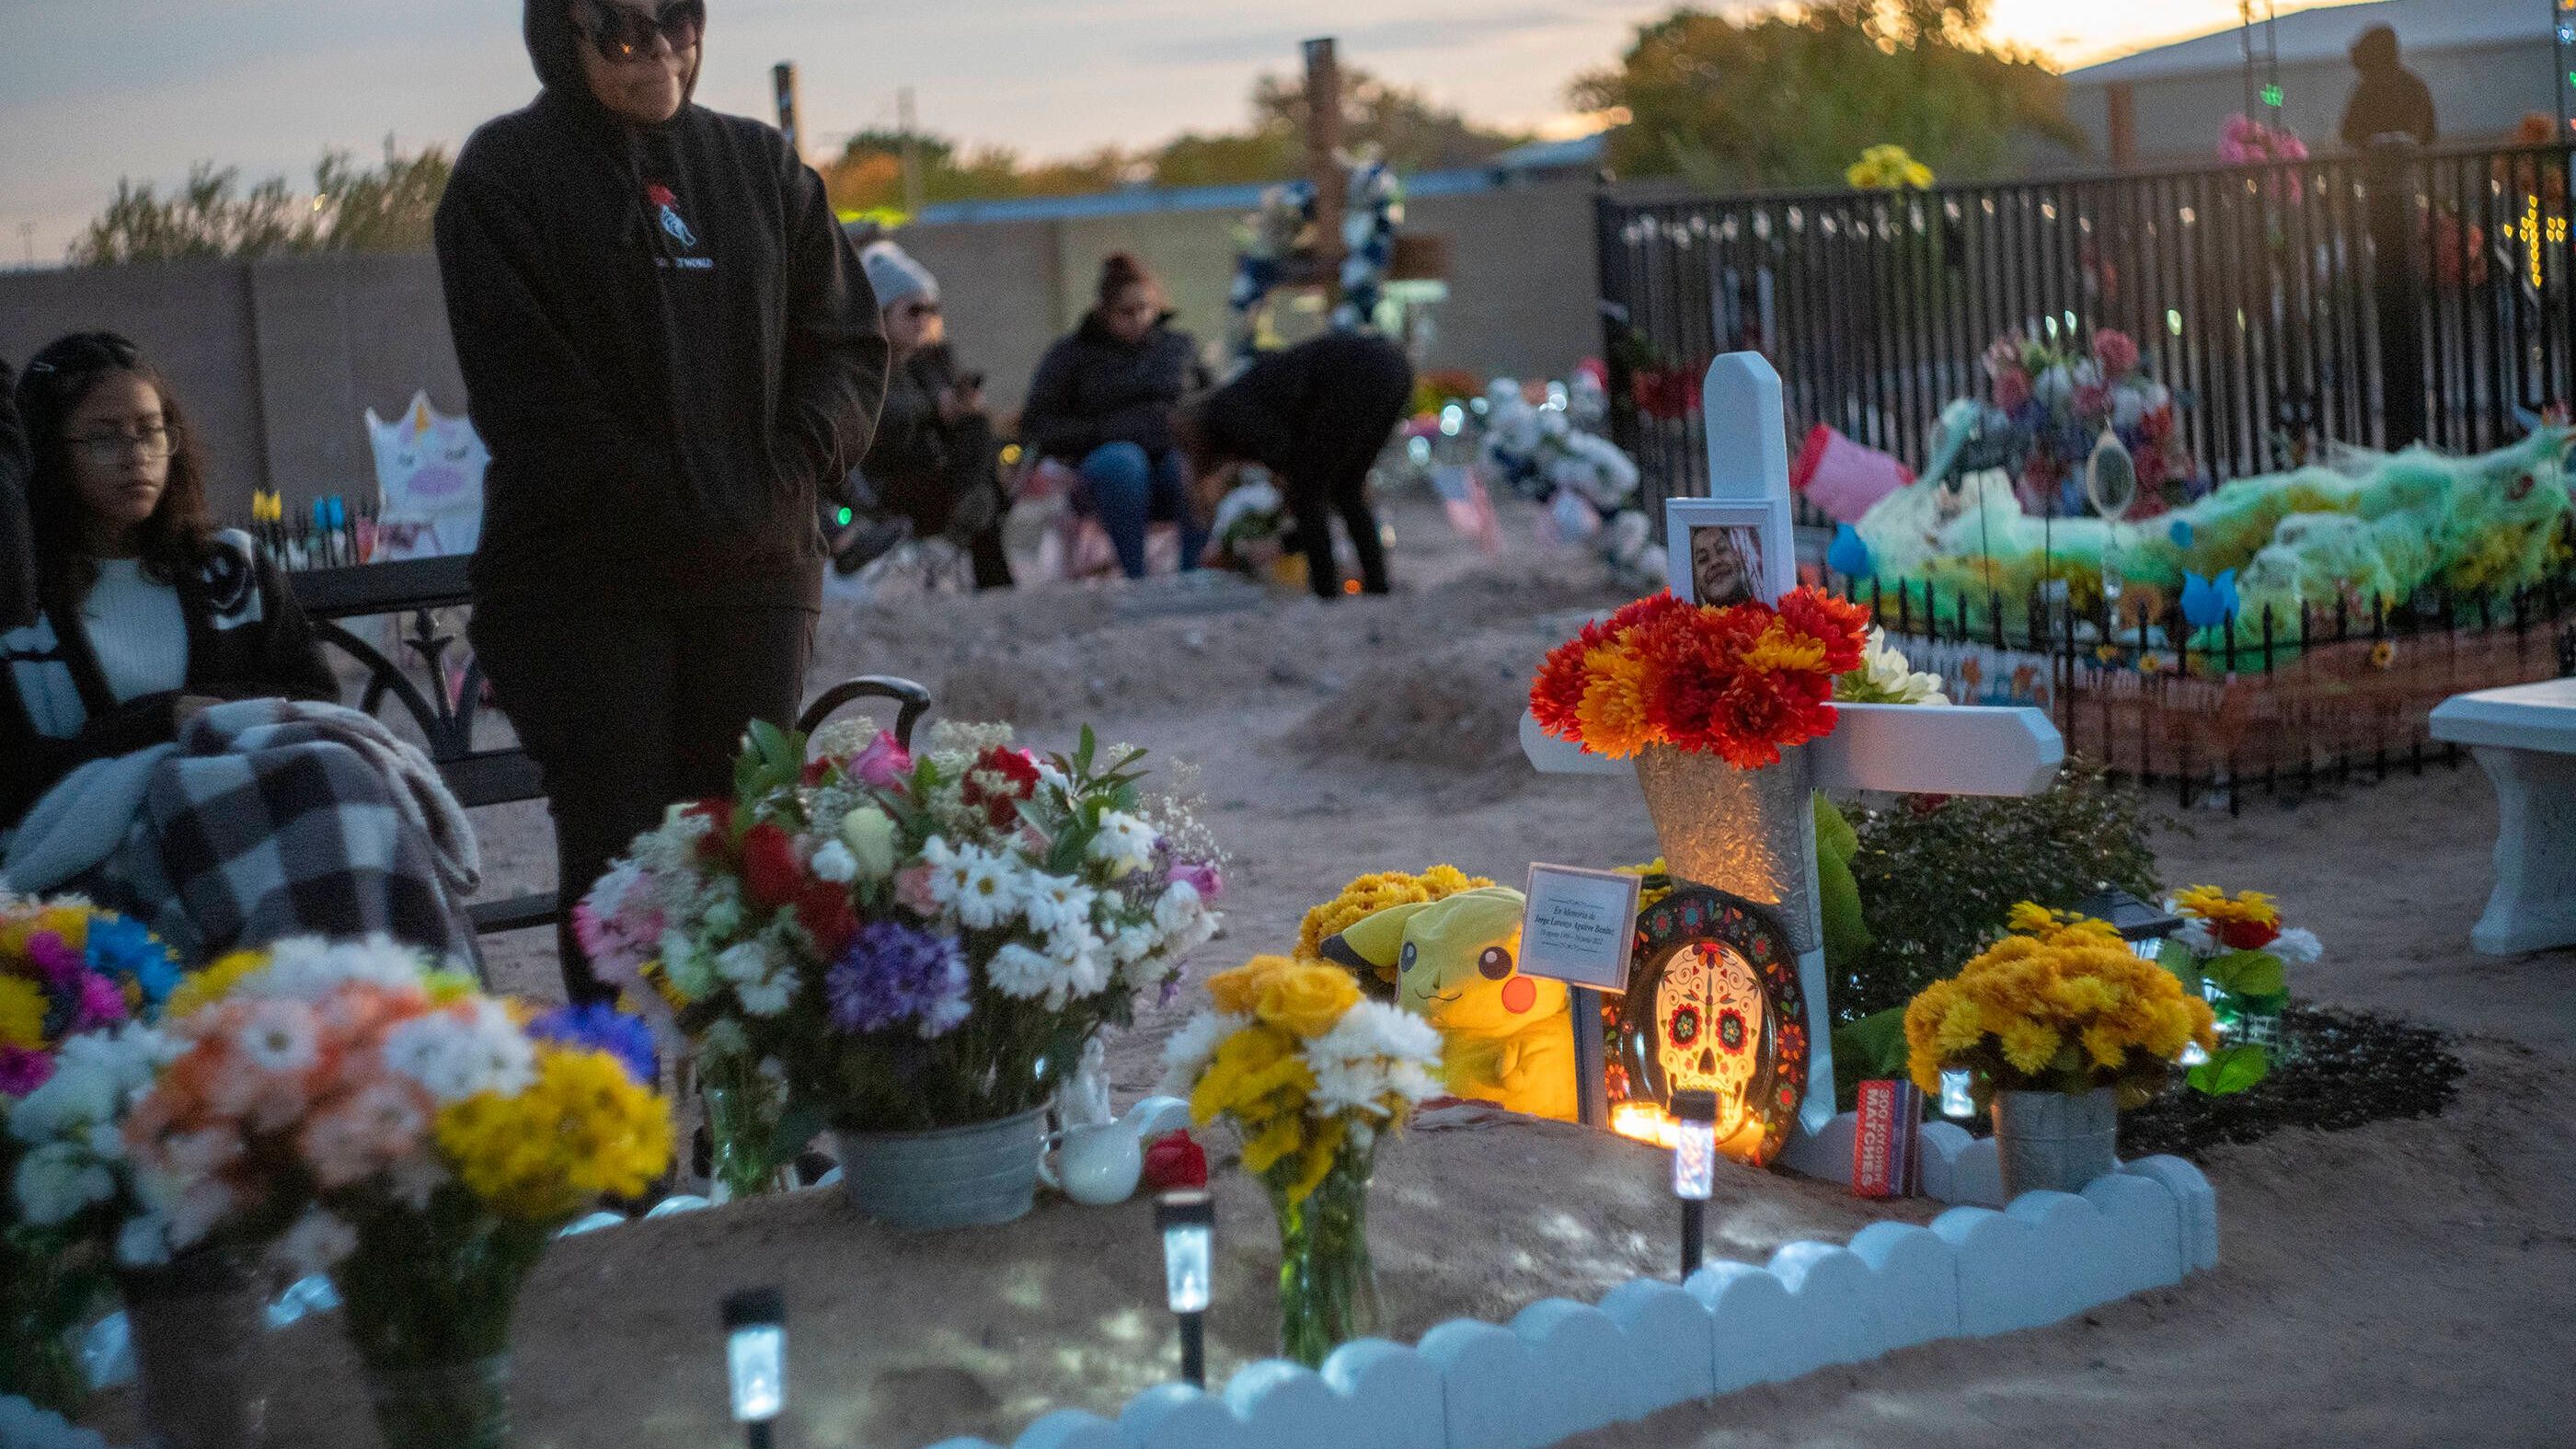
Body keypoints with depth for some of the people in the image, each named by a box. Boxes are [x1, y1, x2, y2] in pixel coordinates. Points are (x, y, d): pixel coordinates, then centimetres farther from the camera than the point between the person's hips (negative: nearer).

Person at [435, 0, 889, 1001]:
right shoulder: (506, 175, -1)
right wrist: (676, 512, -11)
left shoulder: (761, 164, 11)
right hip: (585, 576, -3)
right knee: (619, 858, -4)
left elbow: (846, 342, 12)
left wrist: (785, 479, -4)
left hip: (758, 566, 4)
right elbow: (528, 393, -8)